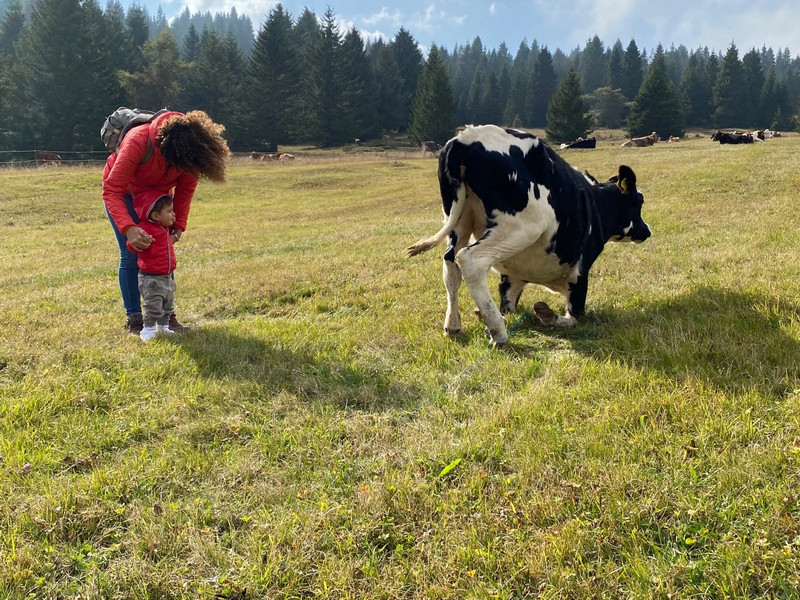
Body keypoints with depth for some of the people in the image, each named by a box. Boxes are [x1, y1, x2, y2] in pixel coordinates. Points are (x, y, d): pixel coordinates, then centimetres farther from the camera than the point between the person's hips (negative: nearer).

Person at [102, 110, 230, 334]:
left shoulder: (190, 147, -27)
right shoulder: (138, 142, -41)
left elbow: (185, 189, -13)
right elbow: (112, 191, -40)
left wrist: (179, 225, -22)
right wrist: (129, 228, -52)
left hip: (158, 192, 4)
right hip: (123, 191, -4)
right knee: (131, 255, -10)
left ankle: (166, 313, 7)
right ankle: (133, 318, 0)